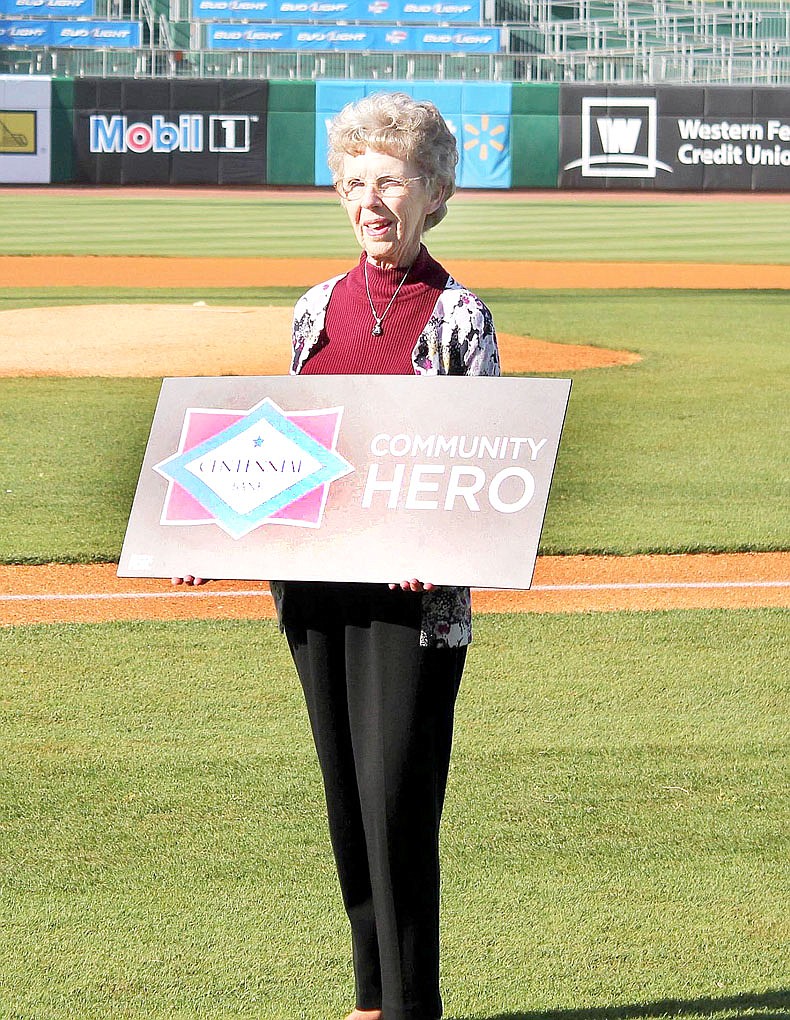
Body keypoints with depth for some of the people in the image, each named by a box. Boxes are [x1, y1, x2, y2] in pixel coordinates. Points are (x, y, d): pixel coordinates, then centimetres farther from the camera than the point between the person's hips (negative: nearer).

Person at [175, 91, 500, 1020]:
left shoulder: (458, 316, -3)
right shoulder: (318, 308, 11)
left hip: (412, 592, -5)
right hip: (313, 585, 5)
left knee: (397, 795, -9)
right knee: (346, 796, 11)